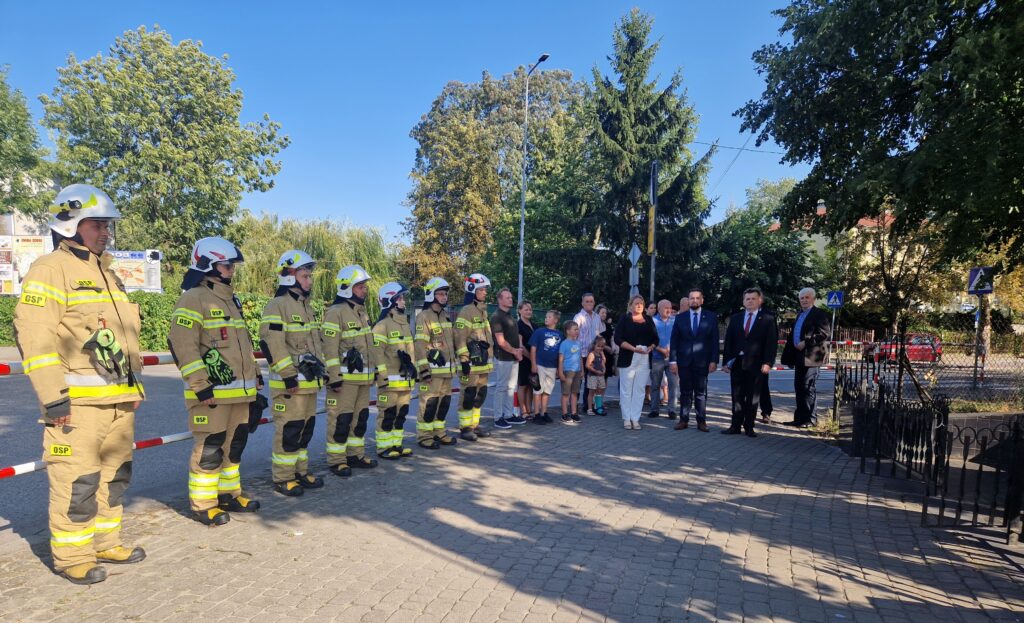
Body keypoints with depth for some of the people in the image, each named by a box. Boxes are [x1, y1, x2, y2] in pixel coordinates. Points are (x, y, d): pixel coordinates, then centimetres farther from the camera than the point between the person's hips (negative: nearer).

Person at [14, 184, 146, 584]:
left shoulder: (108, 275, 21)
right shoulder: (49, 270, -6)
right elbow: (34, 336, -14)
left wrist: (135, 387, 22)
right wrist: (53, 396, -19)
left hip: (119, 400, 9)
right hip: (78, 402, -8)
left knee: (114, 475, 15)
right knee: (77, 481, -3)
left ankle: (105, 543, 27)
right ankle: (71, 557, 11)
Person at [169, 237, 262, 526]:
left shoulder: (230, 300, 18)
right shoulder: (194, 299, -12)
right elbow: (183, 345, -19)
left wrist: (255, 373, 23)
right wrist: (201, 385, -21)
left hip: (239, 391, 9)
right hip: (212, 393, -9)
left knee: (234, 444, 17)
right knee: (209, 449, -1)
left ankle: (228, 493, 30)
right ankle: (202, 505, 12)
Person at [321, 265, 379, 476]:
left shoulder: (361, 311, 15)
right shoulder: (336, 312, -14)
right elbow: (329, 348, -17)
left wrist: (373, 369, 22)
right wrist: (334, 378, -20)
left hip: (363, 377, 9)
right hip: (345, 378, -9)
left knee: (360, 417, 15)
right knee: (341, 419, -2)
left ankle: (356, 454, 27)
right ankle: (336, 460, 8)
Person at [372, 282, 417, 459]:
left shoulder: (404, 323, 16)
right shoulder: (382, 325, -11)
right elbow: (377, 353, -16)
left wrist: (412, 368, 20)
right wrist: (383, 376, -18)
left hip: (405, 380, 8)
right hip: (390, 380, -8)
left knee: (401, 413, 13)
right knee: (387, 415, -1)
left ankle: (396, 444, 23)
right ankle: (383, 447, 8)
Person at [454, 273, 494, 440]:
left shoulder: (483, 310, 16)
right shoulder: (466, 311, -12)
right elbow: (460, 337, -16)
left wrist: (488, 358, 23)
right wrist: (464, 359, -19)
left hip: (483, 361, 9)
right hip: (471, 361, -9)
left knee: (480, 394, 13)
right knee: (469, 395, -4)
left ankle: (474, 425, 23)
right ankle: (465, 428, 4)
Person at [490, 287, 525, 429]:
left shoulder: (510, 316, 15)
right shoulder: (496, 317, -13)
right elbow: (501, 341, -17)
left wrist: (519, 349, 4)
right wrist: (515, 352, -9)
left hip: (514, 358, 9)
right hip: (503, 359, -9)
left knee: (511, 387, 13)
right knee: (501, 388, -2)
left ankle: (509, 415, 22)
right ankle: (498, 418, 5)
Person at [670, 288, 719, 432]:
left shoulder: (711, 317, 3)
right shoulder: (680, 317, 6)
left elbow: (715, 340, 1)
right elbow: (674, 340, 4)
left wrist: (714, 360, -6)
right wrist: (673, 360, -3)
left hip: (702, 361, -1)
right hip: (684, 361, 1)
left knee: (701, 392, 5)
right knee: (685, 392, 6)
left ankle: (701, 421, 11)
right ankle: (684, 420, 12)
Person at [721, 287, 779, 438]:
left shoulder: (768, 319, 2)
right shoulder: (735, 318, 11)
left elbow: (771, 343, -4)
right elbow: (728, 340, 8)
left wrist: (768, 363, -13)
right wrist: (726, 361, 1)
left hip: (756, 364, -2)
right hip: (737, 362, 3)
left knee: (753, 397, 4)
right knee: (737, 396, 5)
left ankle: (749, 427, 11)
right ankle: (736, 426, 11)